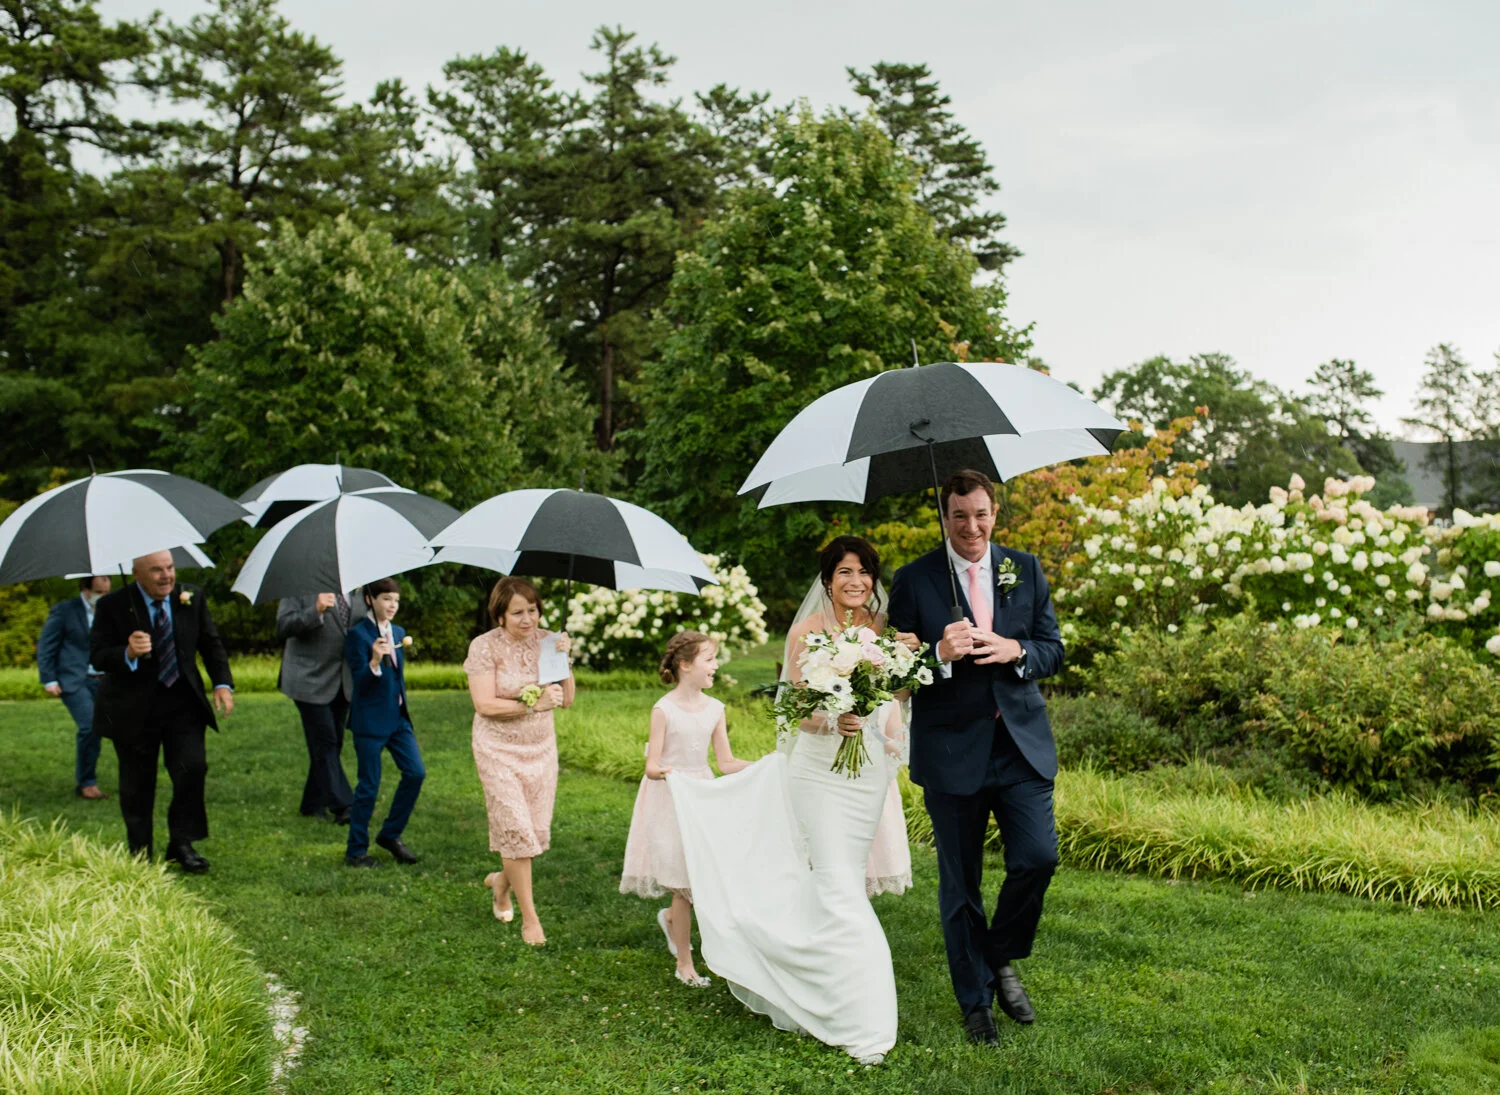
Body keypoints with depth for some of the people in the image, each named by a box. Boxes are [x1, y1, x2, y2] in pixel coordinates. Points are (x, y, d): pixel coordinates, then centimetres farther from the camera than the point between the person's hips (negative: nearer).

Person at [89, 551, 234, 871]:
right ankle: (139, 855, 22)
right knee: (137, 785, 6)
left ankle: (181, 843, 4)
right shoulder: (112, 606, -9)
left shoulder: (192, 598, 1)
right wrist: (128, 653, -32)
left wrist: (223, 683, -4)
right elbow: (97, 657, -11)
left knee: (192, 767, -13)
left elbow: (211, 644, 9)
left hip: (182, 703, 2)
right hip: (133, 708, -2)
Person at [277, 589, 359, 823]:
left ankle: (314, 804, 23)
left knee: (334, 743, 11)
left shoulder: (354, 591, 10)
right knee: (325, 743, -8)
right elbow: (283, 627, -18)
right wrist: (316, 611, -30)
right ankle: (341, 806, -7)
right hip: (311, 679, -7)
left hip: (342, 681, 7)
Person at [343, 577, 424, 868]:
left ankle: (391, 834, 17)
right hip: (369, 721, -7)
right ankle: (356, 851, 11)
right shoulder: (358, 634, -10)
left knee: (416, 772, 0)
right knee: (369, 785, -2)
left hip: (397, 717, 7)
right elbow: (360, 681, -16)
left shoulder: (398, 632, 12)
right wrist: (374, 662, -34)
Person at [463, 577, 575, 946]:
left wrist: (564, 659, -16)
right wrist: (534, 704, -23)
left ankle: (501, 881, 38)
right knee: (517, 829, -7)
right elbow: (485, 705, -17)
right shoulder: (485, 646, -11)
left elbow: (567, 699, -4)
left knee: (537, 831, 8)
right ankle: (529, 918, 6)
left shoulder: (547, 641, -1)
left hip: (541, 748, 4)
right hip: (498, 750, -4)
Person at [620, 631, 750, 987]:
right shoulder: (664, 710, -12)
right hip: (671, 801, -5)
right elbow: (652, 764, -13)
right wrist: (659, 772, -35)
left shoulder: (714, 709, 2)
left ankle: (670, 916, 39)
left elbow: (726, 763, 4)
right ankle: (684, 964, 14)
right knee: (684, 883, -1)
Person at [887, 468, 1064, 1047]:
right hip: (951, 752, -2)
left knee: (1038, 856, -7)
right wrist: (940, 654, -22)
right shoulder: (913, 580, -3)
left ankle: (1002, 958, 22)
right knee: (959, 884, 7)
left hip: (1021, 744, 2)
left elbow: (1054, 651, 7)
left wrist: (1015, 650, -13)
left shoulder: (1026, 570, 6)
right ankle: (975, 1002, 24)